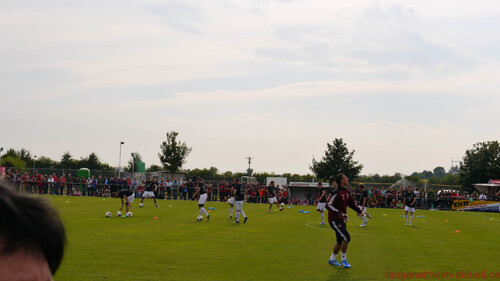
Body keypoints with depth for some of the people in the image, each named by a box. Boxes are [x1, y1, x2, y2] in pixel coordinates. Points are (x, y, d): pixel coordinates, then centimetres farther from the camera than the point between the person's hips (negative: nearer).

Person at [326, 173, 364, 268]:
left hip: (341, 220, 9)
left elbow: (351, 203, 21)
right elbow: (328, 205, -24)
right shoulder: (336, 193, -20)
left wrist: (360, 211, 12)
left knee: (340, 241, 14)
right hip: (334, 220, -9)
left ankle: (332, 259, 29)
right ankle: (343, 260, -4)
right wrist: (339, 213, -33)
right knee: (346, 237, -17)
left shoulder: (347, 192, 8)